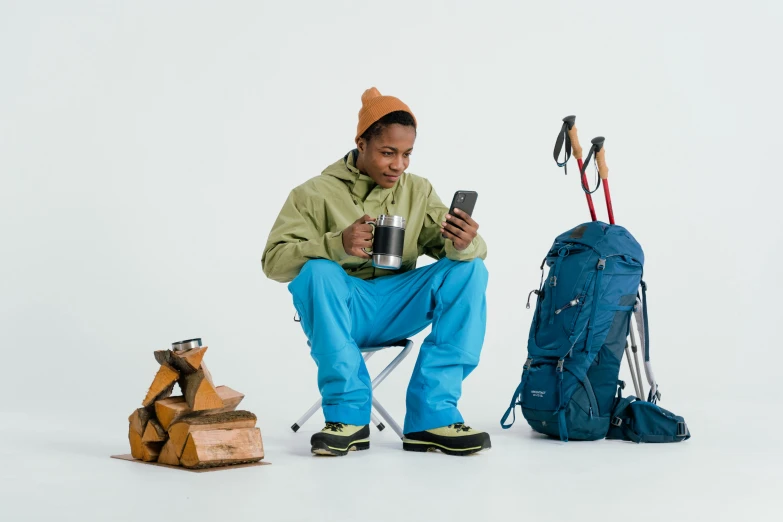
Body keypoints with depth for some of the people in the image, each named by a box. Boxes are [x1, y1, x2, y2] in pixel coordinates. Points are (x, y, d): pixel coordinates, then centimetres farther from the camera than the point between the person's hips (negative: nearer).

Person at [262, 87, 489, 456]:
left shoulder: (418, 191, 7)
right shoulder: (315, 194, -3)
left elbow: (451, 246, -3)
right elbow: (274, 260, -12)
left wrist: (464, 244, -29)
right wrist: (336, 245, -31)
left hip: (398, 309, 3)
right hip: (339, 309, -3)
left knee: (469, 269, -19)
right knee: (315, 270, -34)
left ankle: (431, 416, -22)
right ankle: (347, 415, -24)